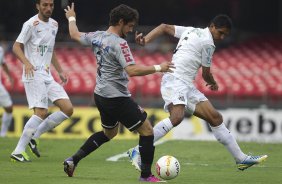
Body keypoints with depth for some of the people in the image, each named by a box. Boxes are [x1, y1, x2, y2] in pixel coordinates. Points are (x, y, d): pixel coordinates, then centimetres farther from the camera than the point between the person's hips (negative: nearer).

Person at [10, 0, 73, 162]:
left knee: (68, 109, 0)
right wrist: (26, 62, -25)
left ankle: (33, 137, 6)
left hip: (47, 75, 8)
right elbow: (16, 46, -8)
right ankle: (18, 151, -14)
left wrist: (60, 71, 23)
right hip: (34, 74, -8)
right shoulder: (31, 24, -8)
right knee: (41, 112, -19)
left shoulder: (54, 24, 16)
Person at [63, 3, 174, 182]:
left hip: (101, 95, 9)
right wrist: (158, 68, -22)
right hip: (117, 98, -9)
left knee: (109, 132, 29)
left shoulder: (97, 37, 4)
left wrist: (72, 19, 43)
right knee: (147, 129, -3)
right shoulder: (119, 43, -20)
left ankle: (73, 160, 25)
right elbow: (132, 70, -29)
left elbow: (75, 35, 23)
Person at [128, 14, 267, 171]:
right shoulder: (208, 43, -7)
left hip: (187, 87, 10)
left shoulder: (191, 31, 19)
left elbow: (164, 27, 17)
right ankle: (137, 151, -32)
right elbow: (206, 74, 3)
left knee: (215, 117, 5)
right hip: (175, 80, -10)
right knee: (177, 117, -33)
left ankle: (241, 159, 6)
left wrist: (146, 40, 6)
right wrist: (214, 84, 25)